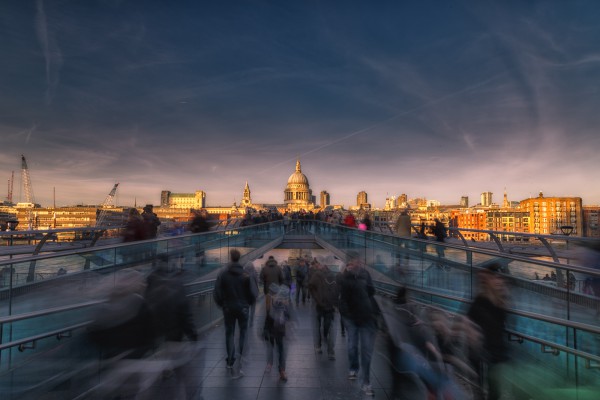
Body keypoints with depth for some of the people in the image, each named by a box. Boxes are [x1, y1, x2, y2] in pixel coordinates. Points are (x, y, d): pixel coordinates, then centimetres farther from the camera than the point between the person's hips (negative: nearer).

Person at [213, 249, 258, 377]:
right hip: (243, 308, -1)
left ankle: (230, 362, 19)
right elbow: (253, 293, -9)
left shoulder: (223, 274, -8)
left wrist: (221, 304, 10)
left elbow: (217, 293, -7)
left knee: (229, 333, 15)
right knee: (243, 333, 13)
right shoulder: (245, 275, -11)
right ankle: (240, 360, 4)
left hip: (228, 308, 1)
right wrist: (249, 302, 10)